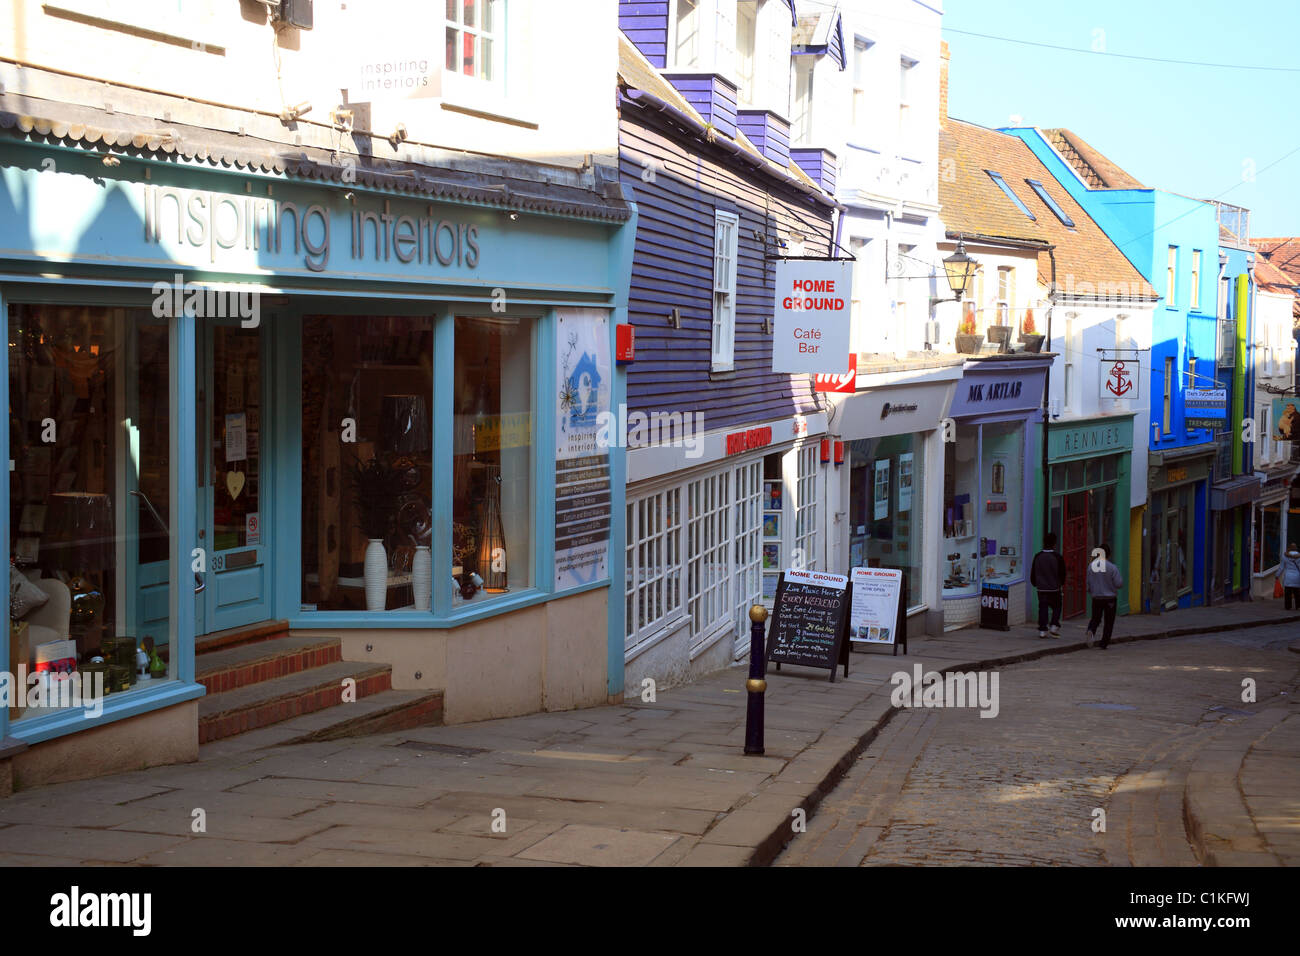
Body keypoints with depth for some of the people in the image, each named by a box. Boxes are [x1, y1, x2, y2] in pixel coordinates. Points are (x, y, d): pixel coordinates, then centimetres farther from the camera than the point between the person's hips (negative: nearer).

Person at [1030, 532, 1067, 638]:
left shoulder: (1037, 557, 0)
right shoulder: (1058, 558, -10)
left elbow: (1033, 573, 6)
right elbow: (1062, 573, -4)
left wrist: (1035, 583, 22)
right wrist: (1061, 583, 15)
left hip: (1041, 589, 2)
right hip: (1054, 589, -2)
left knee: (1043, 608, 5)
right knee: (1056, 607, 12)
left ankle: (1042, 630, 0)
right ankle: (1054, 626, -1)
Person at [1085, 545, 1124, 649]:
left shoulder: (1091, 566, -4)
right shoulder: (1112, 567, -15)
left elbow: (1089, 583, 6)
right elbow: (1119, 584, -12)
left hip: (1096, 598, 3)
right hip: (1110, 598, -3)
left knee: (1095, 618, 15)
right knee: (1108, 621, 9)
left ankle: (1091, 631, -17)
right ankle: (1104, 644, 10)